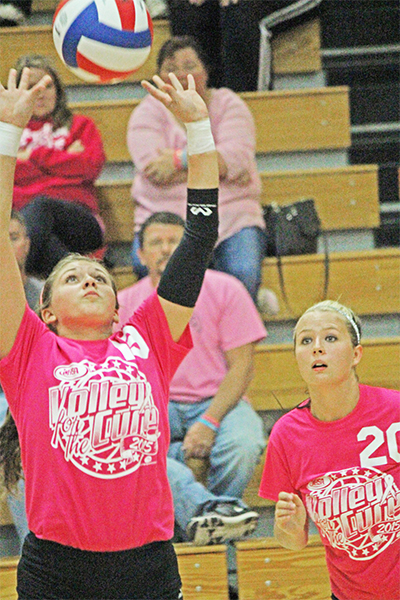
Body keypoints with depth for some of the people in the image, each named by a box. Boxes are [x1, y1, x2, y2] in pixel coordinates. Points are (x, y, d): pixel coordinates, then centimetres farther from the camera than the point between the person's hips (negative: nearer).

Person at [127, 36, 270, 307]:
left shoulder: (228, 104, 12)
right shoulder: (148, 112, 10)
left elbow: (238, 155, -6)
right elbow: (152, 168, -8)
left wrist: (180, 160, -13)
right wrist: (217, 167, -10)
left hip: (232, 216, 0)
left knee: (244, 274, -30)